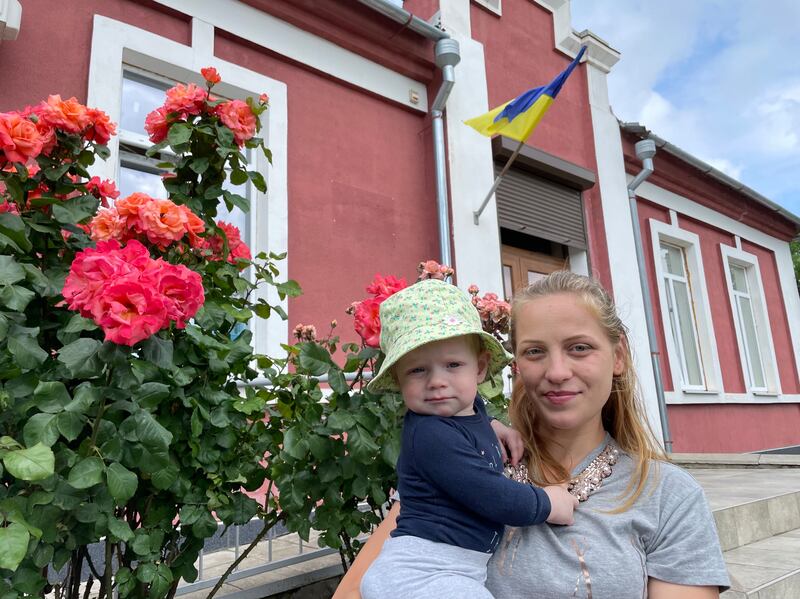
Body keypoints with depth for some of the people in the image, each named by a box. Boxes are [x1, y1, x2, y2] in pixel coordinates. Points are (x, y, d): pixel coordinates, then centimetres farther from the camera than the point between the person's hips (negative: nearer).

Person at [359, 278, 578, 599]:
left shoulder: (471, 407, 5)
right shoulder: (431, 435, -23)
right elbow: (492, 498, -24)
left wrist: (495, 428, 11)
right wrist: (547, 503, -8)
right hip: (422, 569, -9)